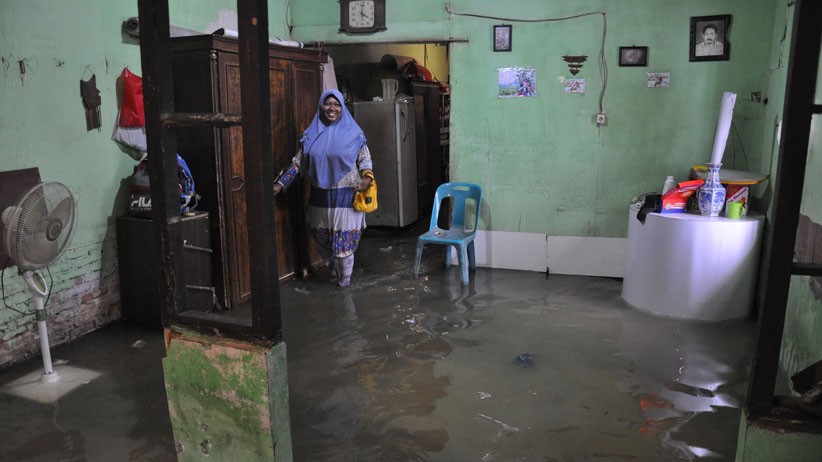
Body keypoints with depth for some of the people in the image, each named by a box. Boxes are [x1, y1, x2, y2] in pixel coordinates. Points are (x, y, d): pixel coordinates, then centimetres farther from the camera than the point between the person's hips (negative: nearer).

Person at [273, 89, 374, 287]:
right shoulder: (311, 134, 4)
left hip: (346, 196, -3)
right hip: (320, 196, 3)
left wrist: (367, 177, -20)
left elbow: (365, 159, 0)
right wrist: (280, 184, 0)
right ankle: (333, 266, 38)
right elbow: (297, 163, 7)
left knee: (344, 238, 0)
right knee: (322, 236, 12)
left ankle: (344, 278, 18)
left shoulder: (353, 133, -3)